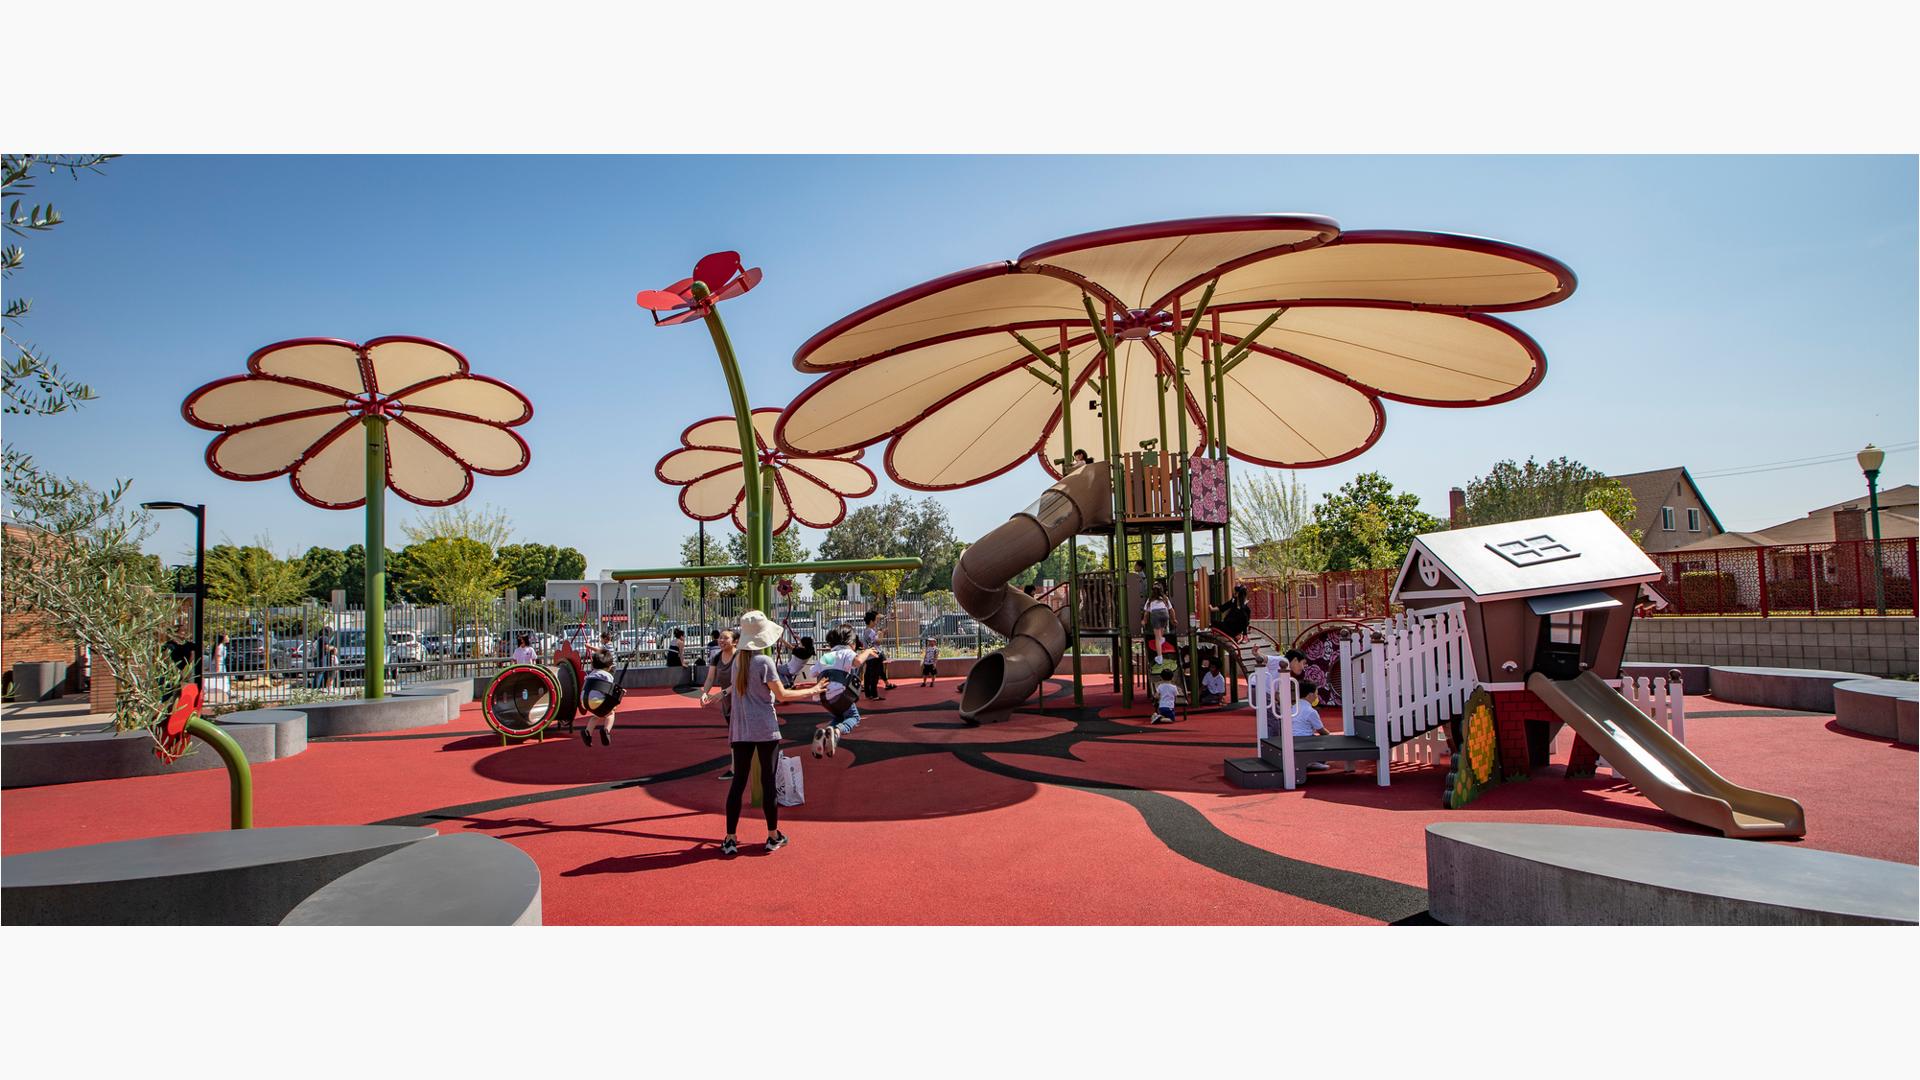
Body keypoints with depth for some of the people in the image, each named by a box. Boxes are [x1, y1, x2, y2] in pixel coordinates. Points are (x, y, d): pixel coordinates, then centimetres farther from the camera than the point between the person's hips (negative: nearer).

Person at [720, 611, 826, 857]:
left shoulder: (737, 659, 6)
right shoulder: (764, 661, -12)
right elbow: (782, 694, -9)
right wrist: (811, 692, 0)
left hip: (740, 730, 5)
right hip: (765, 729, -5)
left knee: (738, 781, 6)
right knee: (768, 780, 4)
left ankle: (730, 839, 6)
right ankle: (773, 836, 13)